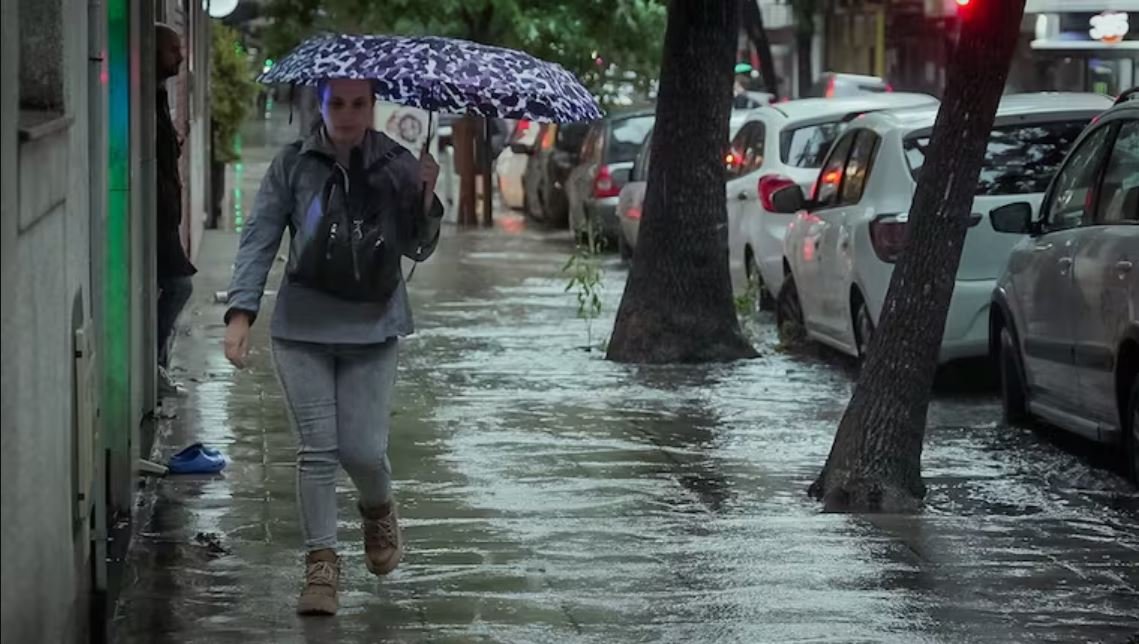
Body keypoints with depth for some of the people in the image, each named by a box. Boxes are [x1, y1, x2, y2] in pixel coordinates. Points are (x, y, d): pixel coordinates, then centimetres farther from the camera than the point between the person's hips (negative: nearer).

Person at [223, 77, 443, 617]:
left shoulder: (396, 165, 1)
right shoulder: (293, 165, -2)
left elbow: (417, 249, 3)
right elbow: (259, 239, -2)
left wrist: (425, 199, -16)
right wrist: (241, 312, -12)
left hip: (372, 329, 0)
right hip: (303, 329, 0)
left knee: (362, 449, -3)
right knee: (316, 449, -3)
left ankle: (378, 511, 31)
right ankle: (321, 563, 6)